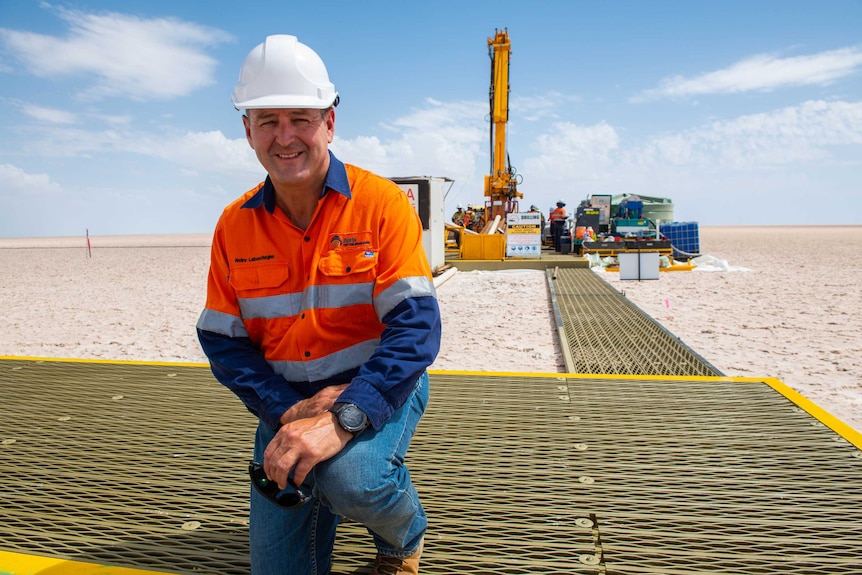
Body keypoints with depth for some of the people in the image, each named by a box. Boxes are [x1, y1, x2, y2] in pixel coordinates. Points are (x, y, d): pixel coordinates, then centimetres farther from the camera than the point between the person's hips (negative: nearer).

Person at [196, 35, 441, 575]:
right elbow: (223, 341, -2)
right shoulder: (235, 225, -2)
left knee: (351, 476, -34)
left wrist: (342, 418, -33)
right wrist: (289, 410, -18)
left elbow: (416, 324, -22)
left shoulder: (381, 203, -14)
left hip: (376, 387, -3)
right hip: (286, 401, 4)